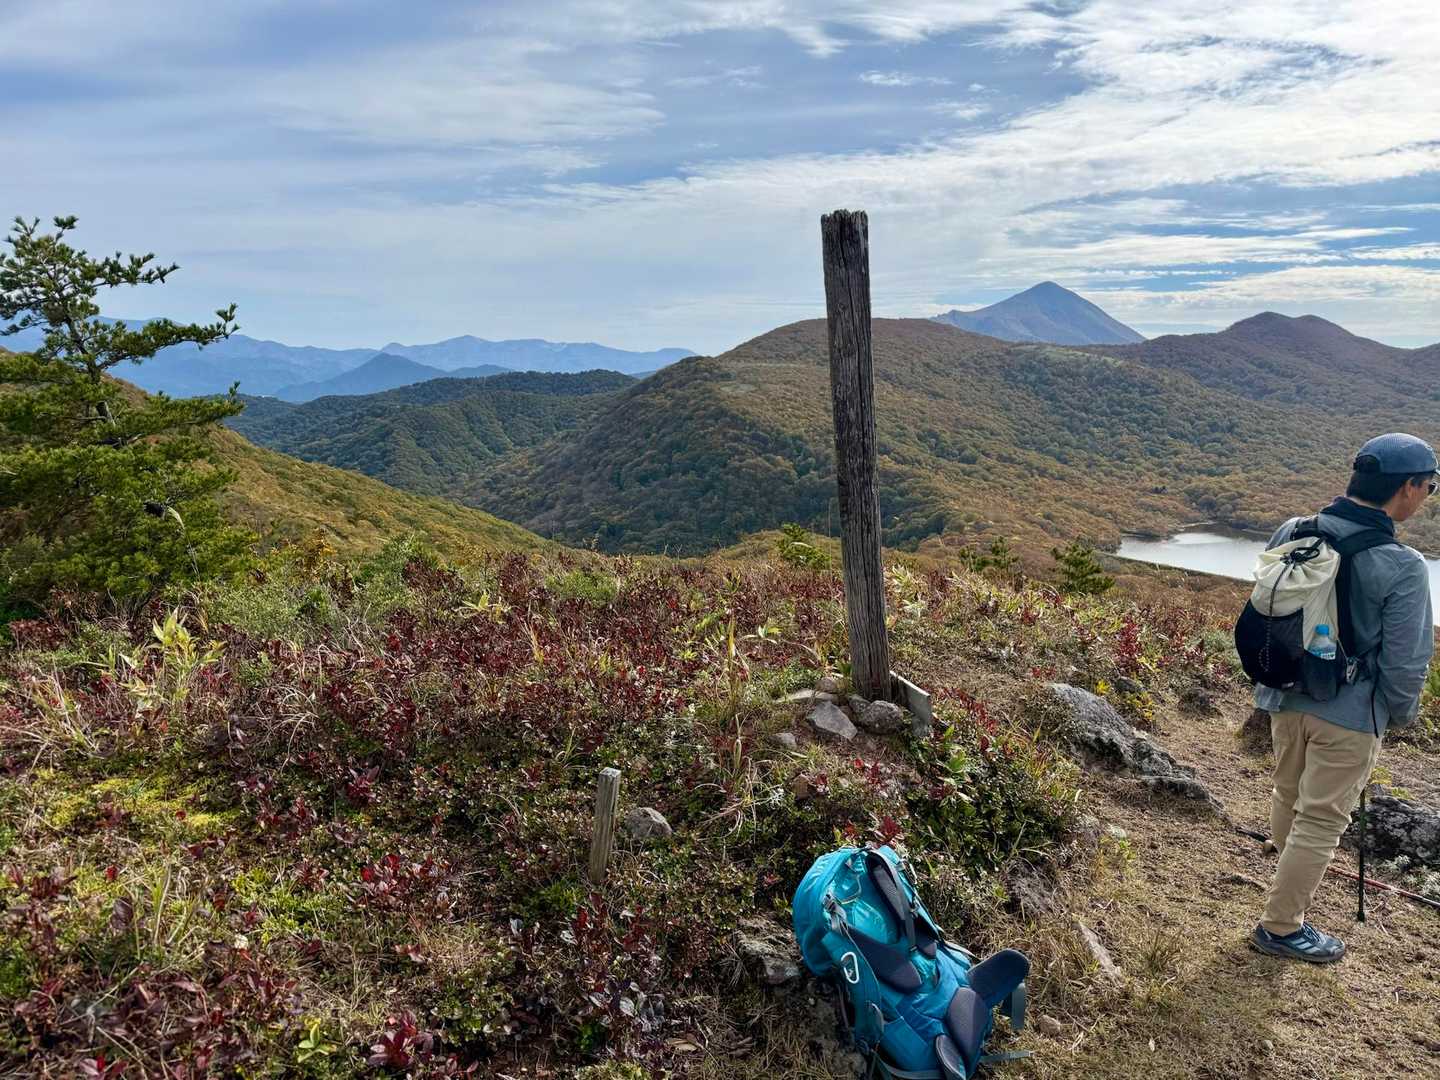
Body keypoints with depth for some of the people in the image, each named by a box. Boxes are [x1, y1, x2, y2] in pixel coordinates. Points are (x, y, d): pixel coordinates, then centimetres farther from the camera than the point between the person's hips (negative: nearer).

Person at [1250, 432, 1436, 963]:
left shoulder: (1290, 534, -6)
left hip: (1284, 698, 6)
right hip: (1349, 715, -6)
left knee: (1288, 799, 25)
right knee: (1321, 820, 8)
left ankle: (1294, 884, 50)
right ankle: (1281, 927, 19)